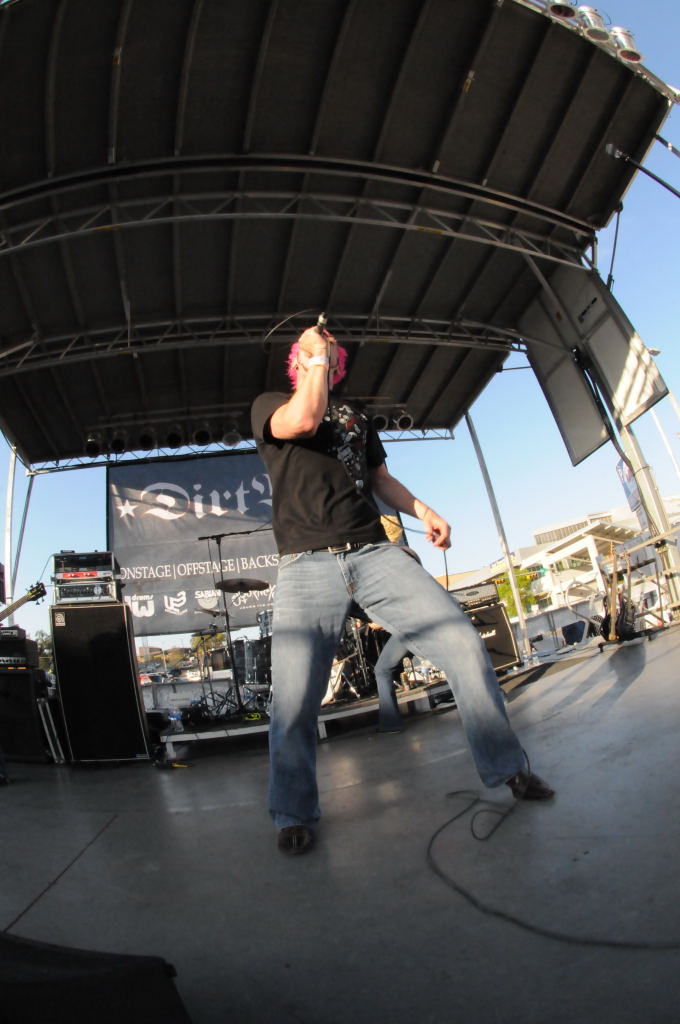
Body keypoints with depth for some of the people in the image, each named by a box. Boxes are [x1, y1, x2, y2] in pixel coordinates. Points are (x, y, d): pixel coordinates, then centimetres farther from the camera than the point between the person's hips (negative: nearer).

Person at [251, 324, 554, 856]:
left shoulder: (356, 414, 28)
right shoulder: (268, 404, 13)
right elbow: (303, 421, -12)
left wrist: (422, 510, 12)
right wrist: (317, 356, 3)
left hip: (375, 552, 4)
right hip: (307, 566, -3)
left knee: (464, 643, -7)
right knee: (293, 699, -9)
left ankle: (509, 768, 13)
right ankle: (294, 815, 17)